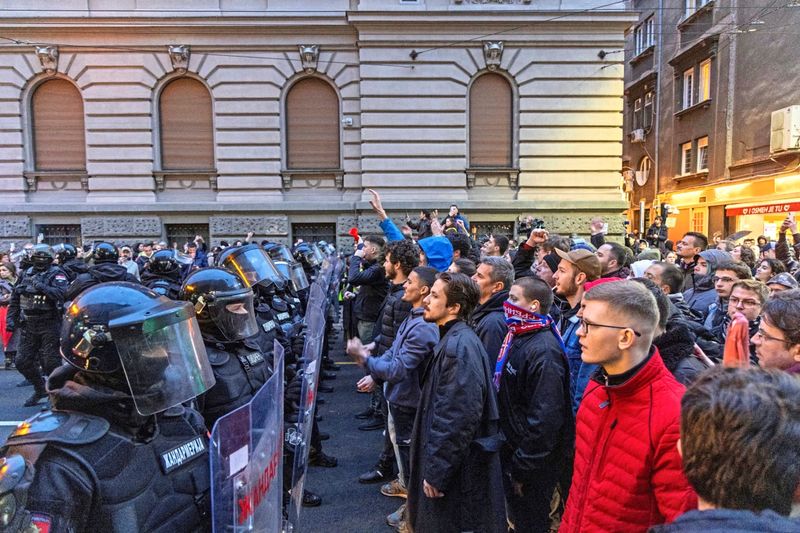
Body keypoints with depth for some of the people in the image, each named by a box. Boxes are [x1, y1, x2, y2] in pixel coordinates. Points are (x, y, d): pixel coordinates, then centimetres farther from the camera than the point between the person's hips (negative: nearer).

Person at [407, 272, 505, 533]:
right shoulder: (452, 339, 7)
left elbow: (458, 419, -28)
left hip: (459, 468, -9)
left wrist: (436, 472, -21)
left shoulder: (459, 346, -24)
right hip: (450, 459, 9)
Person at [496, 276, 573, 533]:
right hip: (511, 446, 8)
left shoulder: (543, 351, -26)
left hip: (535, 463, -8)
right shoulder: (517, 337, 3)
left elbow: (545, 419, -27)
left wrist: (522, 468, -19)